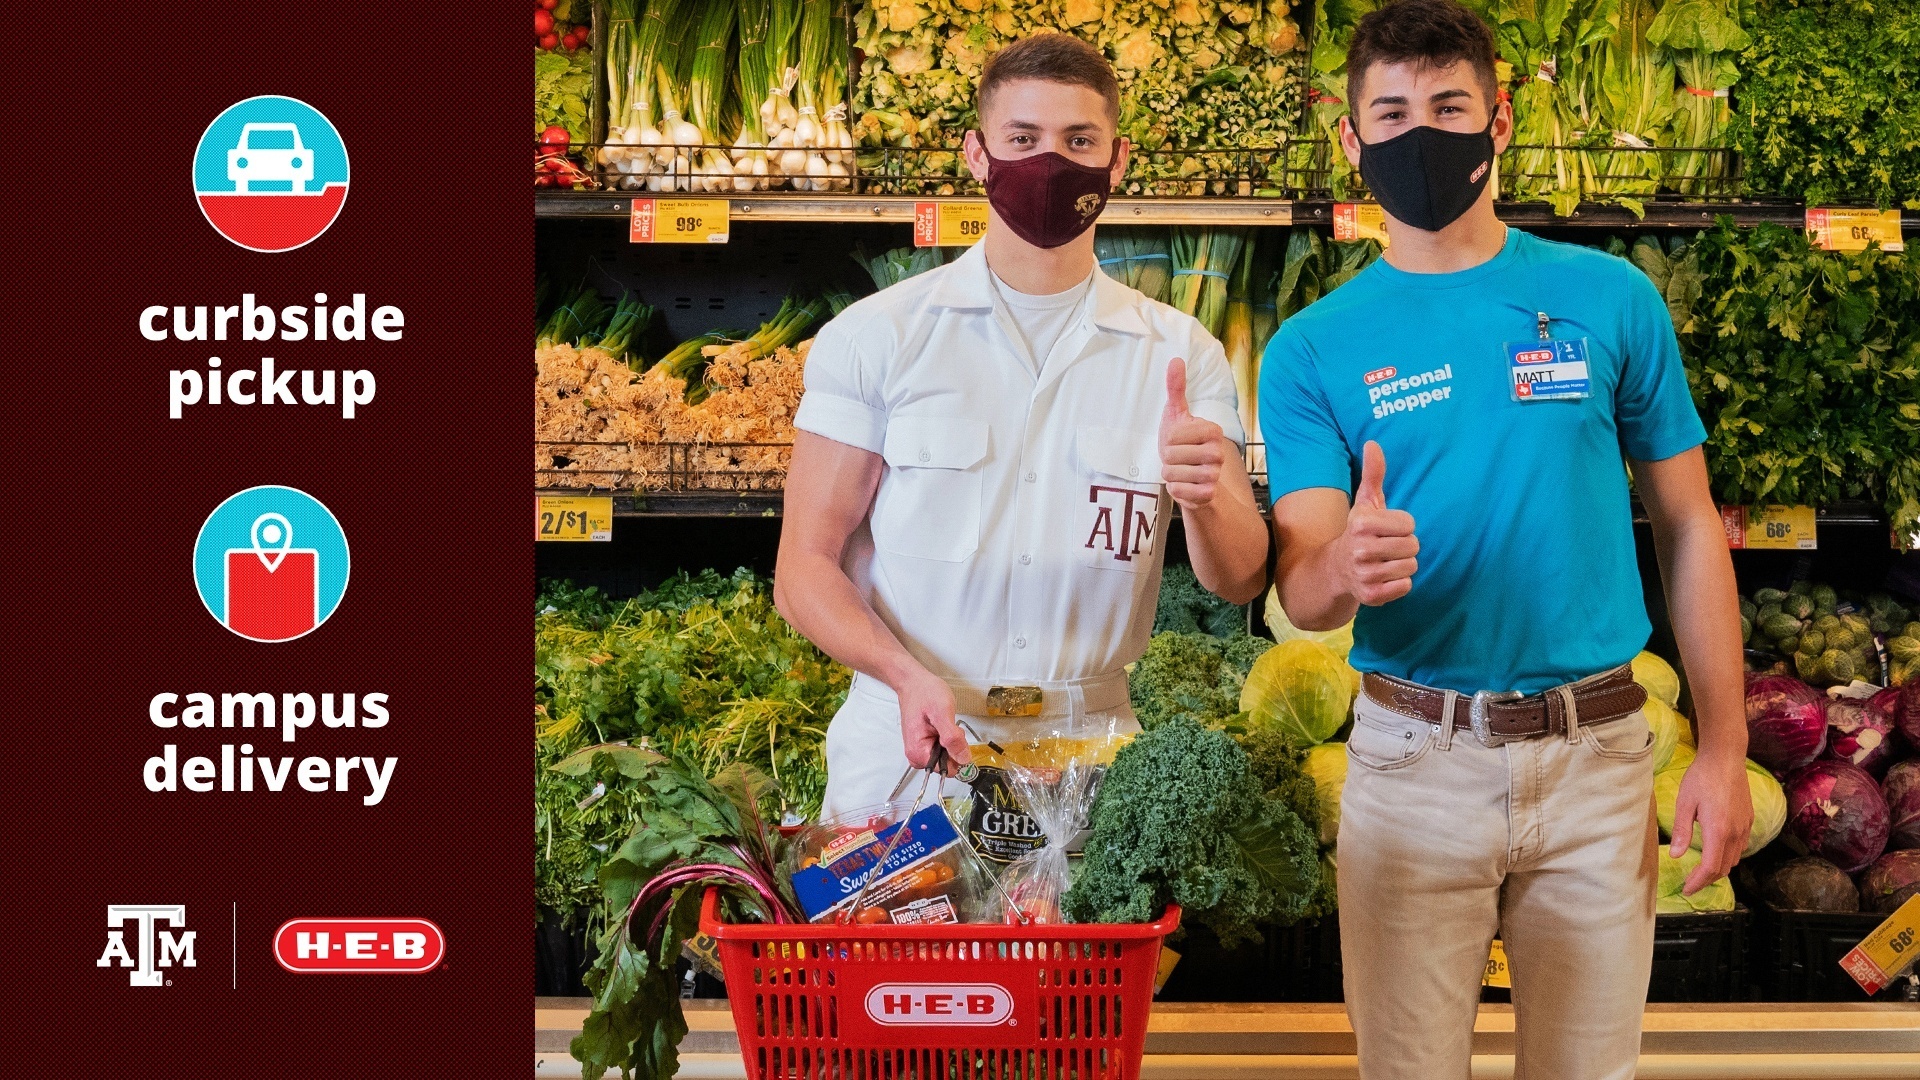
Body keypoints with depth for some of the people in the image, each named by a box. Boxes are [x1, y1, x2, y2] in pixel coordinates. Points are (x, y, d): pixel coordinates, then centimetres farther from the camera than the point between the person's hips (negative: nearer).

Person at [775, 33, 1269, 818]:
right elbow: (804, 568, -5)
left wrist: (1205, 500, -25)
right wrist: (908, 677, -23)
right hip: (904, 750, -1)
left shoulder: (1181, 355, 3)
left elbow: (1239, 582, -2)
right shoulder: (874, 338, -3)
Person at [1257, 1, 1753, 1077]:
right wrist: (1345, 570, -30)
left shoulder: (1612, 300, 2)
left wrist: (1725, 749, 0)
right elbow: (1300, 587, -5)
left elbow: (1690, 527, 6)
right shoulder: (1313, 350, 1)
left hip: (1598, 749, 1)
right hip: (1411, 756, 0)